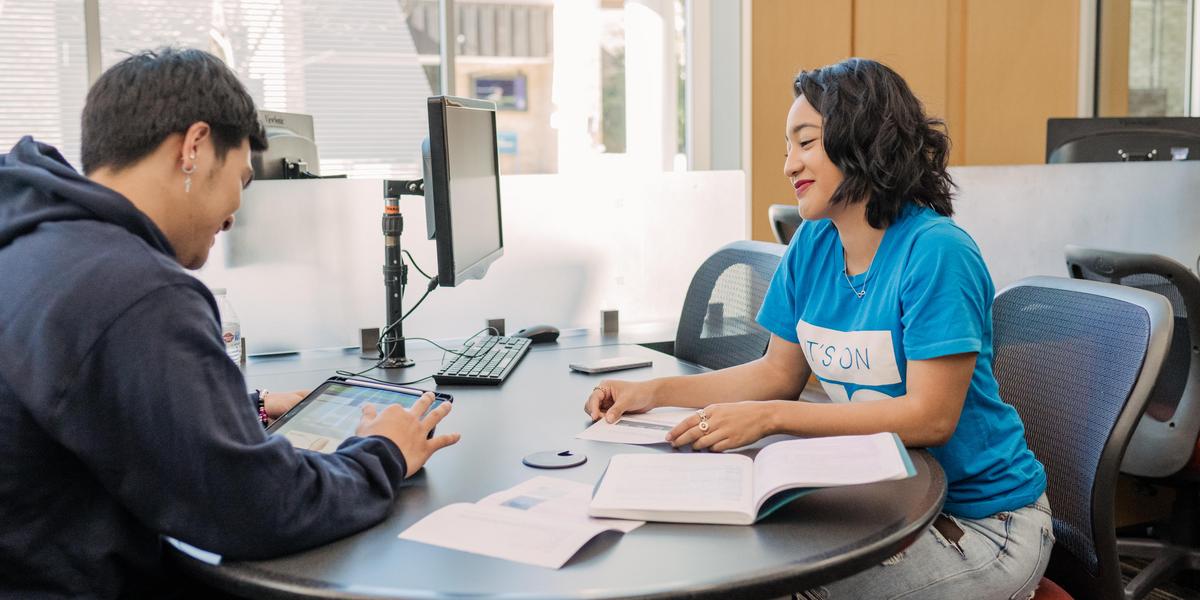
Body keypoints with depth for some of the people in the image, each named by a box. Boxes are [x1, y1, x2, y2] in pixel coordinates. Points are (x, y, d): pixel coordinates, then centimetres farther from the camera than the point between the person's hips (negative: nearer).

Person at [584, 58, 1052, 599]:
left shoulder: (936, 253, -20)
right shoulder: (812, 245, 2)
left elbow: (930, 417, -24)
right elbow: (779, 372, 9)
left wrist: (769, 418, -28)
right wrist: (653, 392, -2)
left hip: (980, 520, -6)